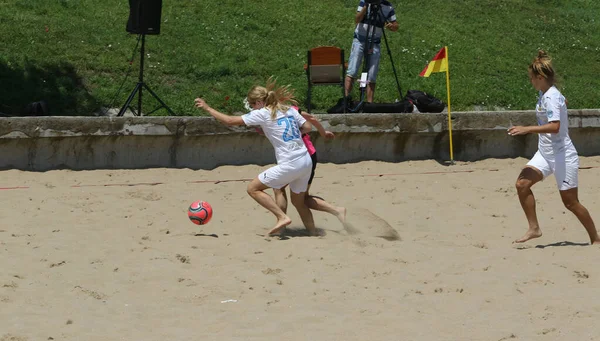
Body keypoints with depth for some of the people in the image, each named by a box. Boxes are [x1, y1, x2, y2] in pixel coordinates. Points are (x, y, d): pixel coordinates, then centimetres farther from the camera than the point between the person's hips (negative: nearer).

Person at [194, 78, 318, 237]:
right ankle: (313, 233, 21)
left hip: (289, 164, -7)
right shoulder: (289, 110, 12)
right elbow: (308, 127, 14)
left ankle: (282, 217, -4)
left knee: (253, 188, 5)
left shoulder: (262, 114, -5)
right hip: (306, 162, 7)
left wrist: (207, 107, 5)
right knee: (299, 201, 24)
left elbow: (230, 120, -4)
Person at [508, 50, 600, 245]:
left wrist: (527, 129, -30)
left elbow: (554, 127, -32)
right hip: (545, 153, 9)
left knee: (570, 202, -1)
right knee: (522, 183, -8)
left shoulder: (552, 97, -20)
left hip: (562, 155, -9)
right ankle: (534, 229, -1)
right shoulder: (543, 94, 8)